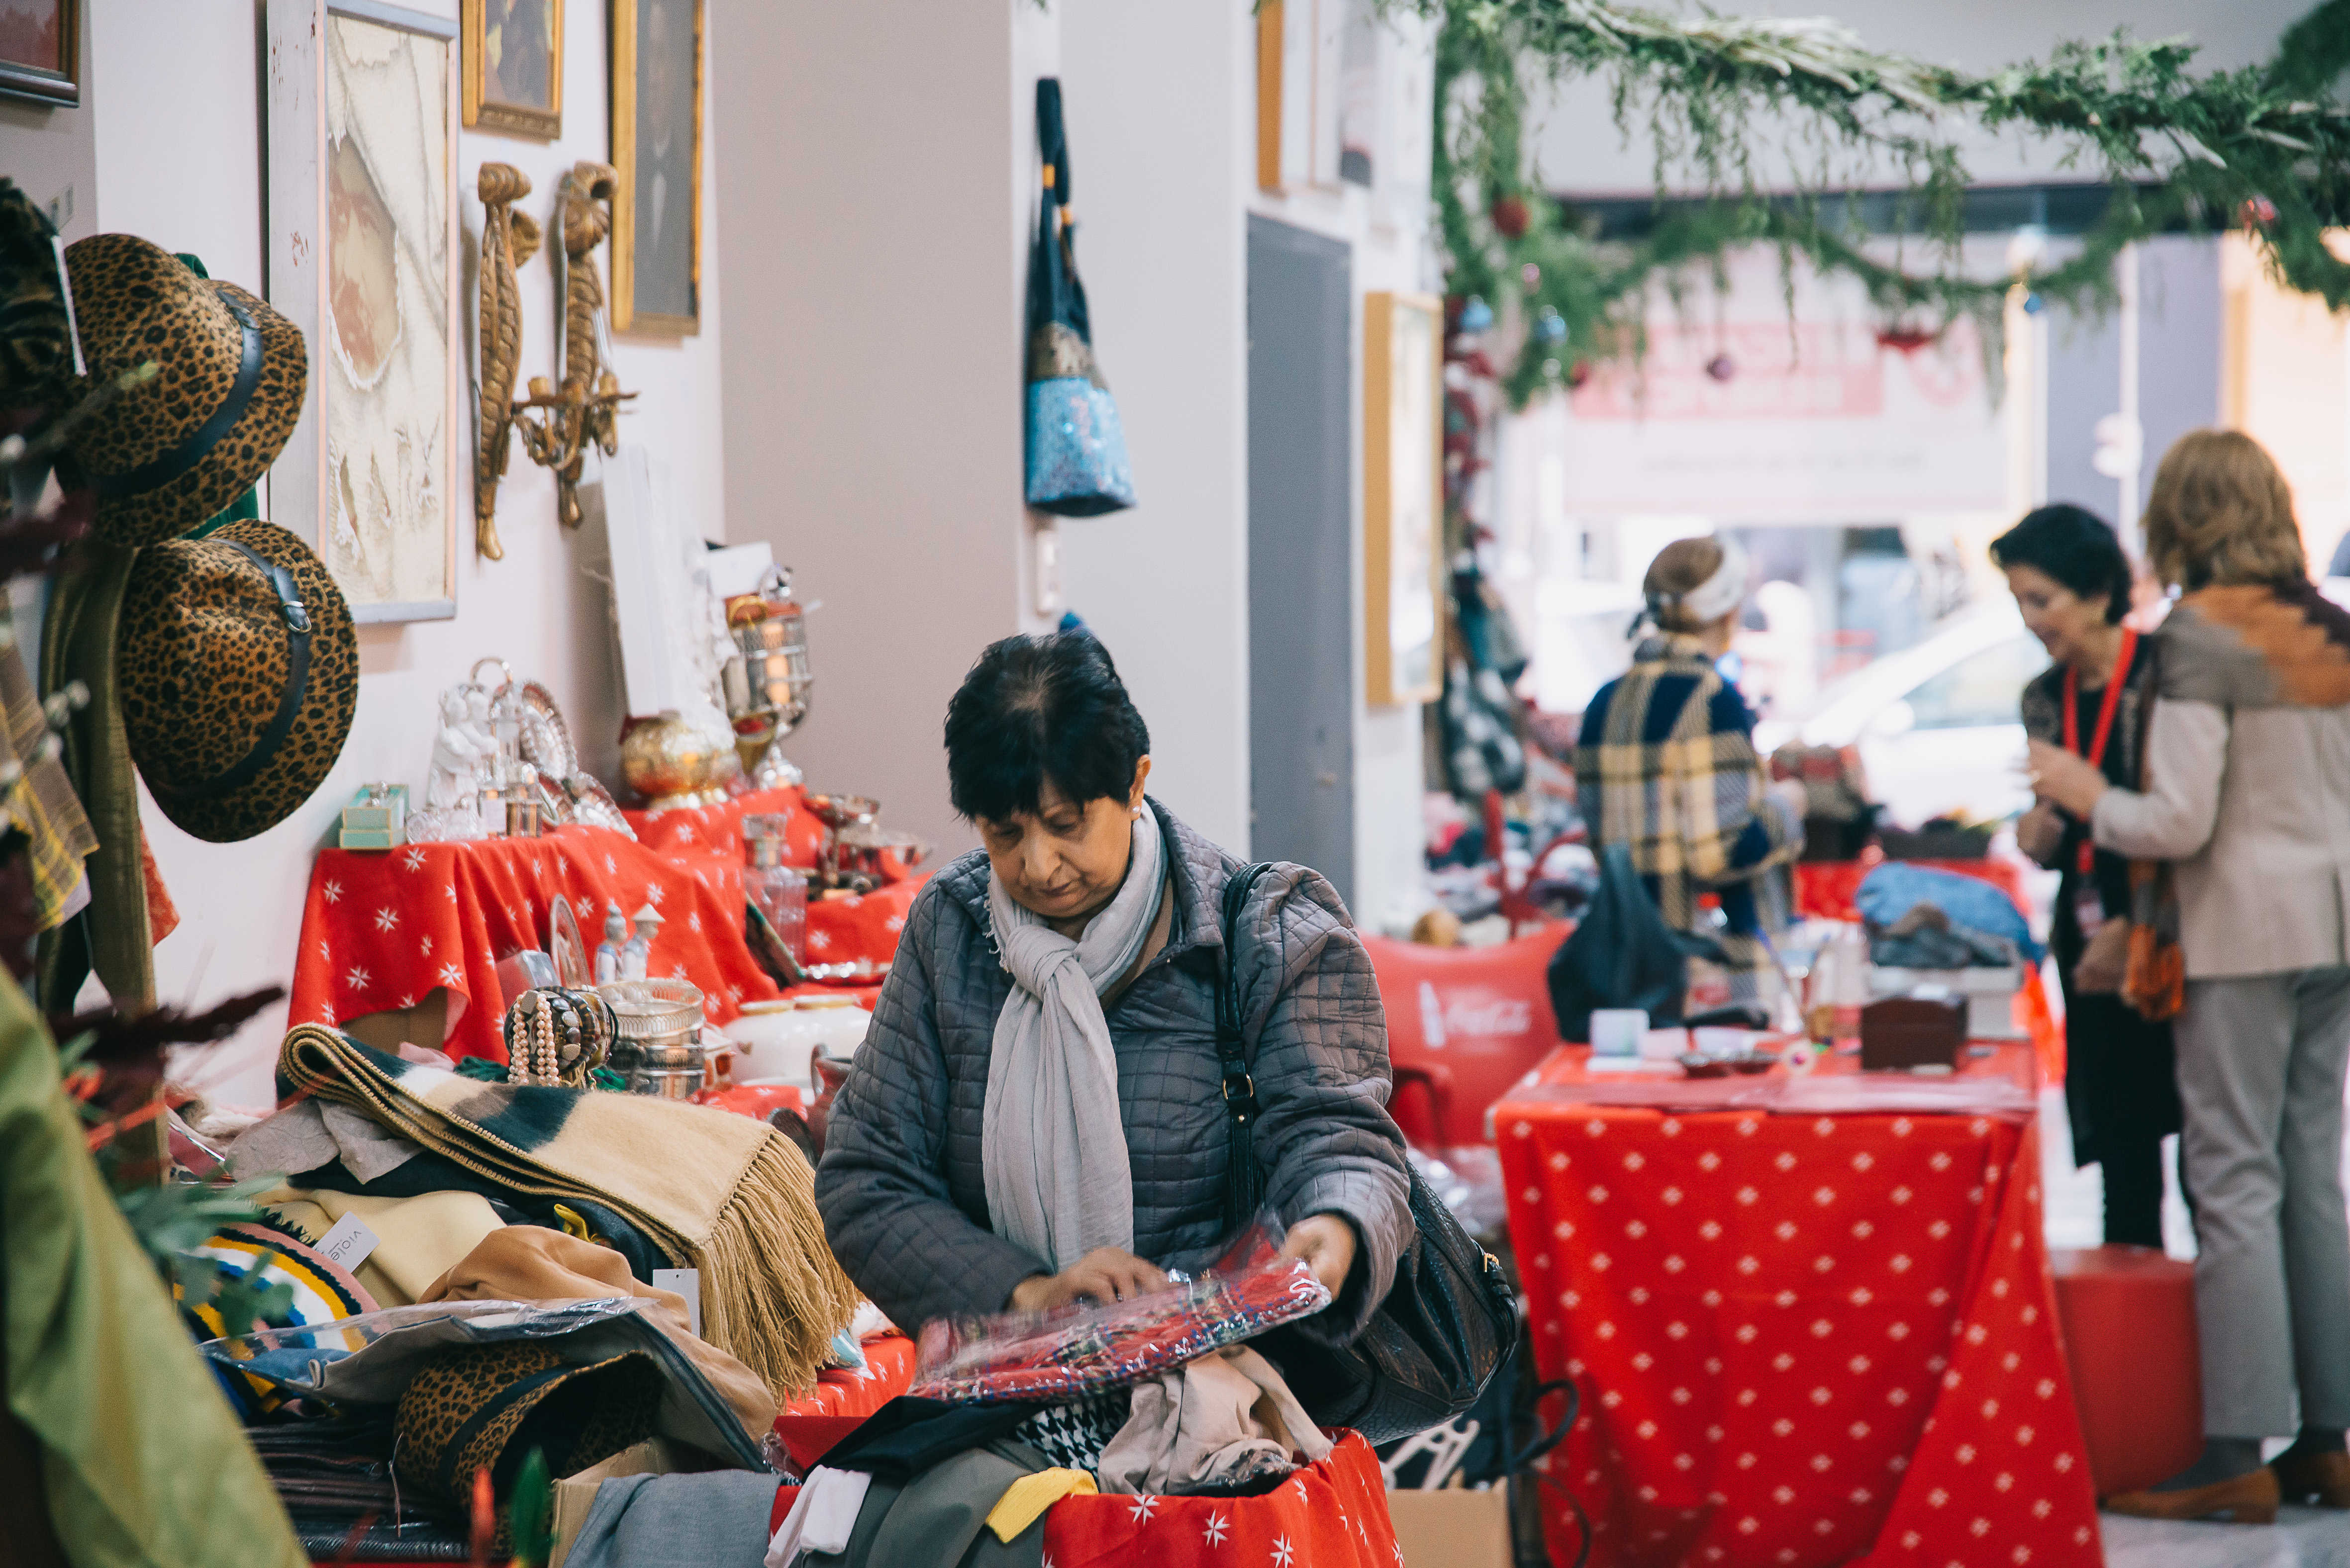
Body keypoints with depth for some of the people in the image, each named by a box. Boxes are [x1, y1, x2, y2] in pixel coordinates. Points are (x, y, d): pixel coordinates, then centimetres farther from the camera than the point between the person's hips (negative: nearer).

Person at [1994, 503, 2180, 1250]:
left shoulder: (2162, 678, -11)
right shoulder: (2046, 698, 10)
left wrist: (2135, 932, -14)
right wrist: (2042, 840, -3)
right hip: (2094, 954, 6)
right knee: (2123, 1158, 7)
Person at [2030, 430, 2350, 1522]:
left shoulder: (2200, 636, -12)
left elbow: (2180, 824, -16)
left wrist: (2083, 796, -1)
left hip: (2244, 928, -7)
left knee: (2235, 1178, -4)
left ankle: (2238, 1453, -2)